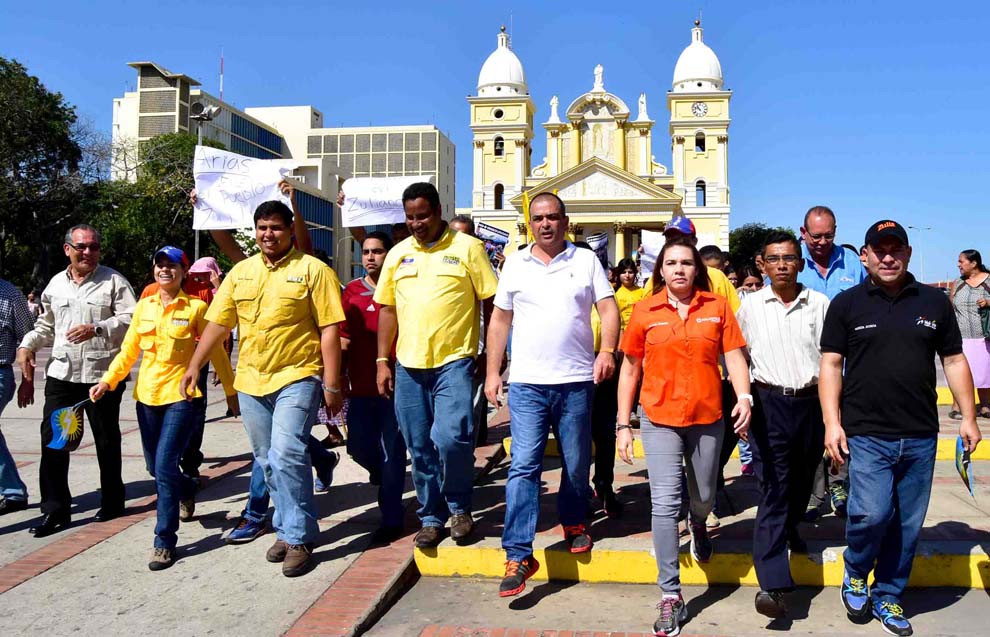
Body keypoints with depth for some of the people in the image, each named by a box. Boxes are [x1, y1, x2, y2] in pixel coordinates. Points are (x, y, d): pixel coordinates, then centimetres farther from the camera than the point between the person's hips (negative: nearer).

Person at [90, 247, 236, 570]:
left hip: (180, 396, -5)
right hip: (147, 395, 5)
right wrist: (107, 381, -1)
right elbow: (128, 350, 11)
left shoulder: (196, 308, -5)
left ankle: (165, 542, 0)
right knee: (155, 467, 16)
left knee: (164, 467, -11)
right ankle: (187, 488, 49)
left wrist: (231, 391, 3)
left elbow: (216, 352, 0)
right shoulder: (144, 306, 7)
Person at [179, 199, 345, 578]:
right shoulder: (241, 272, 12)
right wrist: (194, 366, 8)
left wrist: (332, 384, -12)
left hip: (297, 378, -6)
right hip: (251, 380, 6)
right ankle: (288, 528, 28)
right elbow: (218, 323, 13)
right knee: (267, 461, 12)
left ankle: (298, 538, -2)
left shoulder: (312, 270, -5)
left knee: (287, 454, -15)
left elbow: (329, 329, -8)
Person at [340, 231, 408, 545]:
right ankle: (383, 473, 44)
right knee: (358, 446, 11)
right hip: (361, 386, 4)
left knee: (392, 451, 2)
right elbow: (343, 339, 9)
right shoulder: (352, 291, 7)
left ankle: (391, 519, 12)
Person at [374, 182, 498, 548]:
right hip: (407, 365, 4)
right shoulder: (398, 254, 11)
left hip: (454, 361, -4)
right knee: (419, 448, 9)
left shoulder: (467, 247, -1)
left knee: (451, 437, -16)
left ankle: (460, 507, 11)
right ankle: (431, 517, 26)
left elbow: (491, 303, -1)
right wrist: (382, 361, 8)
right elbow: (387, 309, 14)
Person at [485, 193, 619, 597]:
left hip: (576, 382, 0)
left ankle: (574, 522, 38)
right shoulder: (515, 264, 9)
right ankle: (518, 556, -2)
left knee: (577, 464, 12)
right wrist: (492, 372, 5)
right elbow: (500, 320, 11)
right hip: (526, 384, 0)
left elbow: (608, 308, 1)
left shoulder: (586, 260, 7)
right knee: (523, 467, -6)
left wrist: (607, 350, -16)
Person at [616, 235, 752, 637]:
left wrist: (744, 397, -20)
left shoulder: (717, 307, 1)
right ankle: (670, 595, 4)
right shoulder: (645, 311, -1)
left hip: (708, 419, 2)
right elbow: (629, 369, 4)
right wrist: (623, 425, 2)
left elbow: (734, 357, -1)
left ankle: (698, 525, 57)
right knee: (665, 504, -6)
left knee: (703, 497, 19)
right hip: (659, 421, -1)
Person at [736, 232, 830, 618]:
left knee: (803, 479, 17)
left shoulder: (820, 304, 4)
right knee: (773, 488, -7)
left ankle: (789, 530, 47)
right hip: (769, 402, -2)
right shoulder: (750, 305, 2)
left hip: (811, 401, 2)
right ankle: (773, 585, -9)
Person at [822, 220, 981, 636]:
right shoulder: (847, 304, 1)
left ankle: (887, 598, 28)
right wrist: (832, 422, -8)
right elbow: (831, 364, -1)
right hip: (866, 434, -3)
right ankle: (855, 575, 15)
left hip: (920, 437, 3)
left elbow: (954, 360, 13)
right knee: (871, 513, -15)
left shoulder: (934, 302, 8)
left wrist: (968, 416, 7)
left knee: (908, 525, 9)